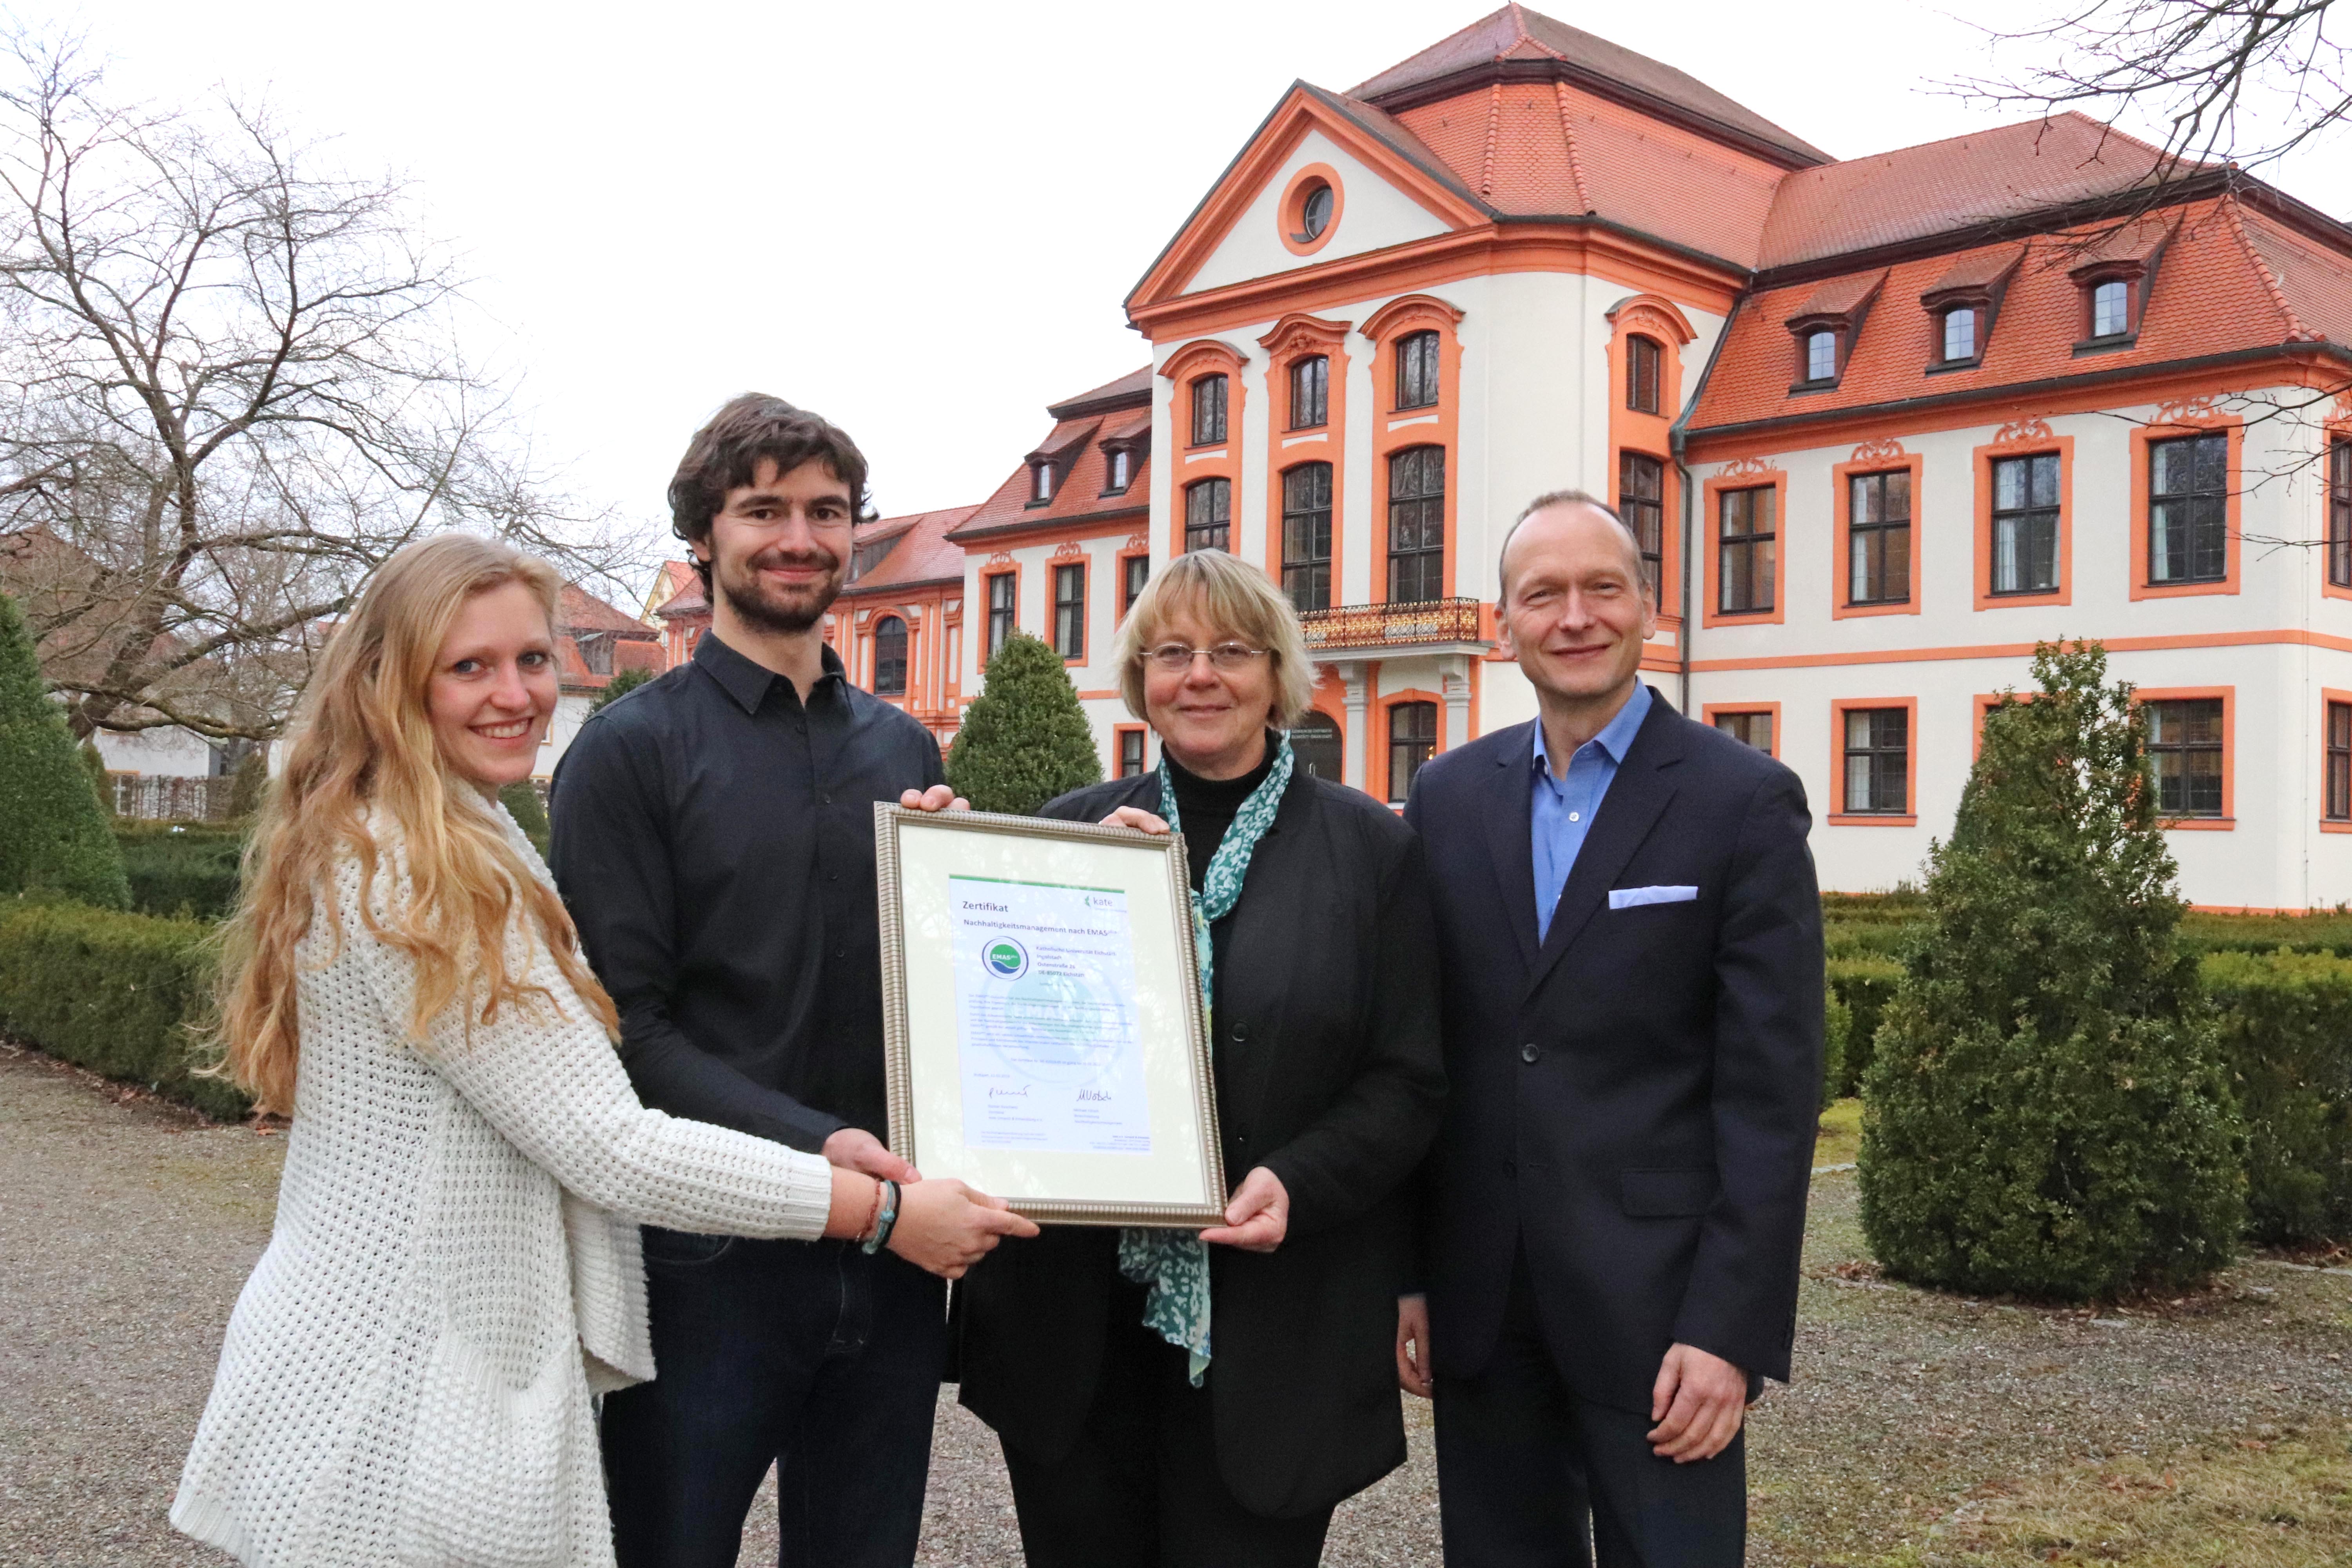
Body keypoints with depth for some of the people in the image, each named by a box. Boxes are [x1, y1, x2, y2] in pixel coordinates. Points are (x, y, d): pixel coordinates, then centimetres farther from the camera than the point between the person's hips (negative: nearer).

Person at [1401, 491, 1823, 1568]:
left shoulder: (1745, 801, -5)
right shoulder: (1448, 796, 6)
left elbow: (1771, 1089, -9)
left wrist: (1731, 1330, -13)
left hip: (1655, 1301, -3)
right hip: (1477, 1300, 4)